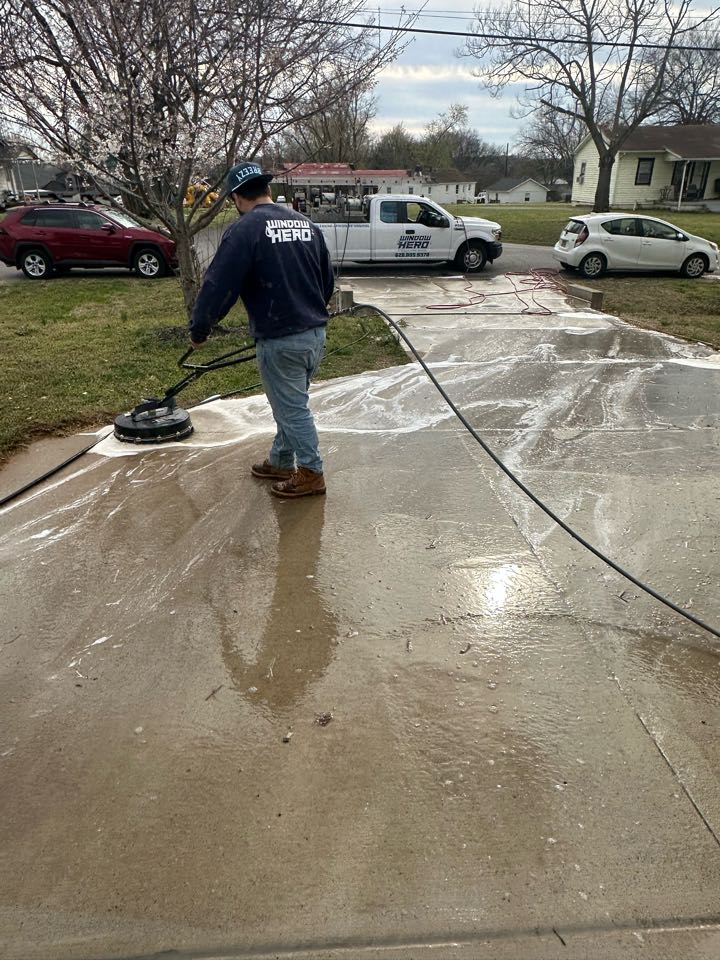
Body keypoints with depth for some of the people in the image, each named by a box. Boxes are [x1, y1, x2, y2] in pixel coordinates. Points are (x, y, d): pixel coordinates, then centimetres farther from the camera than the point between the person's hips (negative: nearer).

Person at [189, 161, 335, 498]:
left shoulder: (244, 230, -11)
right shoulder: (306, 224, 10)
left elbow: (218, 286, -13)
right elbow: (328, 280, 17)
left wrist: (198, 330, 0)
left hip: (280, 341, -7)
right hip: (316, 334, 7)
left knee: (292, 409, 6)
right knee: (290, 403, 20)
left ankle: (311, 474, 16)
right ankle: (280, 462, 34)